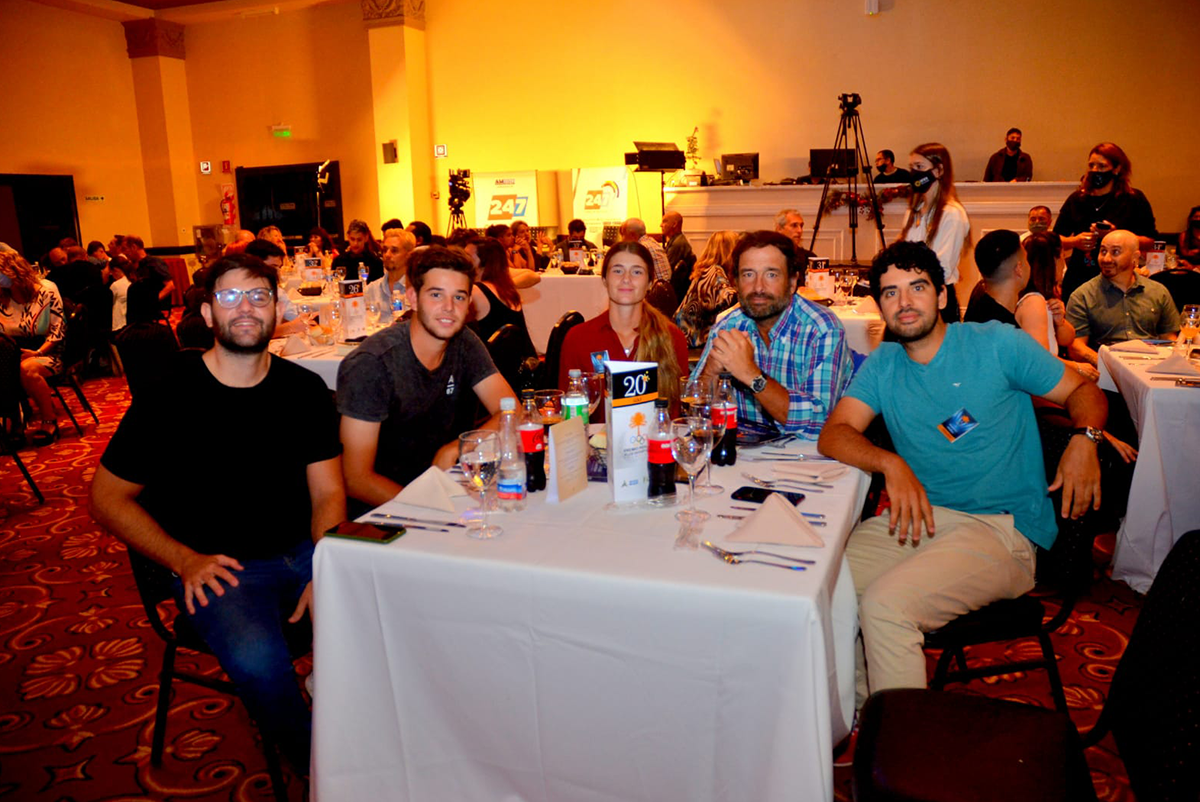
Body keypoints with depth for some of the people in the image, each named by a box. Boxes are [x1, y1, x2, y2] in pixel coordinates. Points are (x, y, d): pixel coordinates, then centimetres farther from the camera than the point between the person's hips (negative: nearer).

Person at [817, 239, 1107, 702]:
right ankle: (859, 713, 5)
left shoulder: (996, 344, 2)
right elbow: (833, 435, -2)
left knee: (883, 604, -27)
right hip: (919, 518, 5)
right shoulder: (882, 366, 10)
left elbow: (1084, 391, 9)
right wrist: (892, 465, -22)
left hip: (1001, 529, -4)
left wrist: (1084, 438, -14)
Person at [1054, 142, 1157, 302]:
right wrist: (1075, 241, -7)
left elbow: (1149, 242, -2)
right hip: (1078, 279, 2)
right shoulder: (1076, 199, 11)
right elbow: (1055, 239, 12)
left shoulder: (1134, 199, 4)